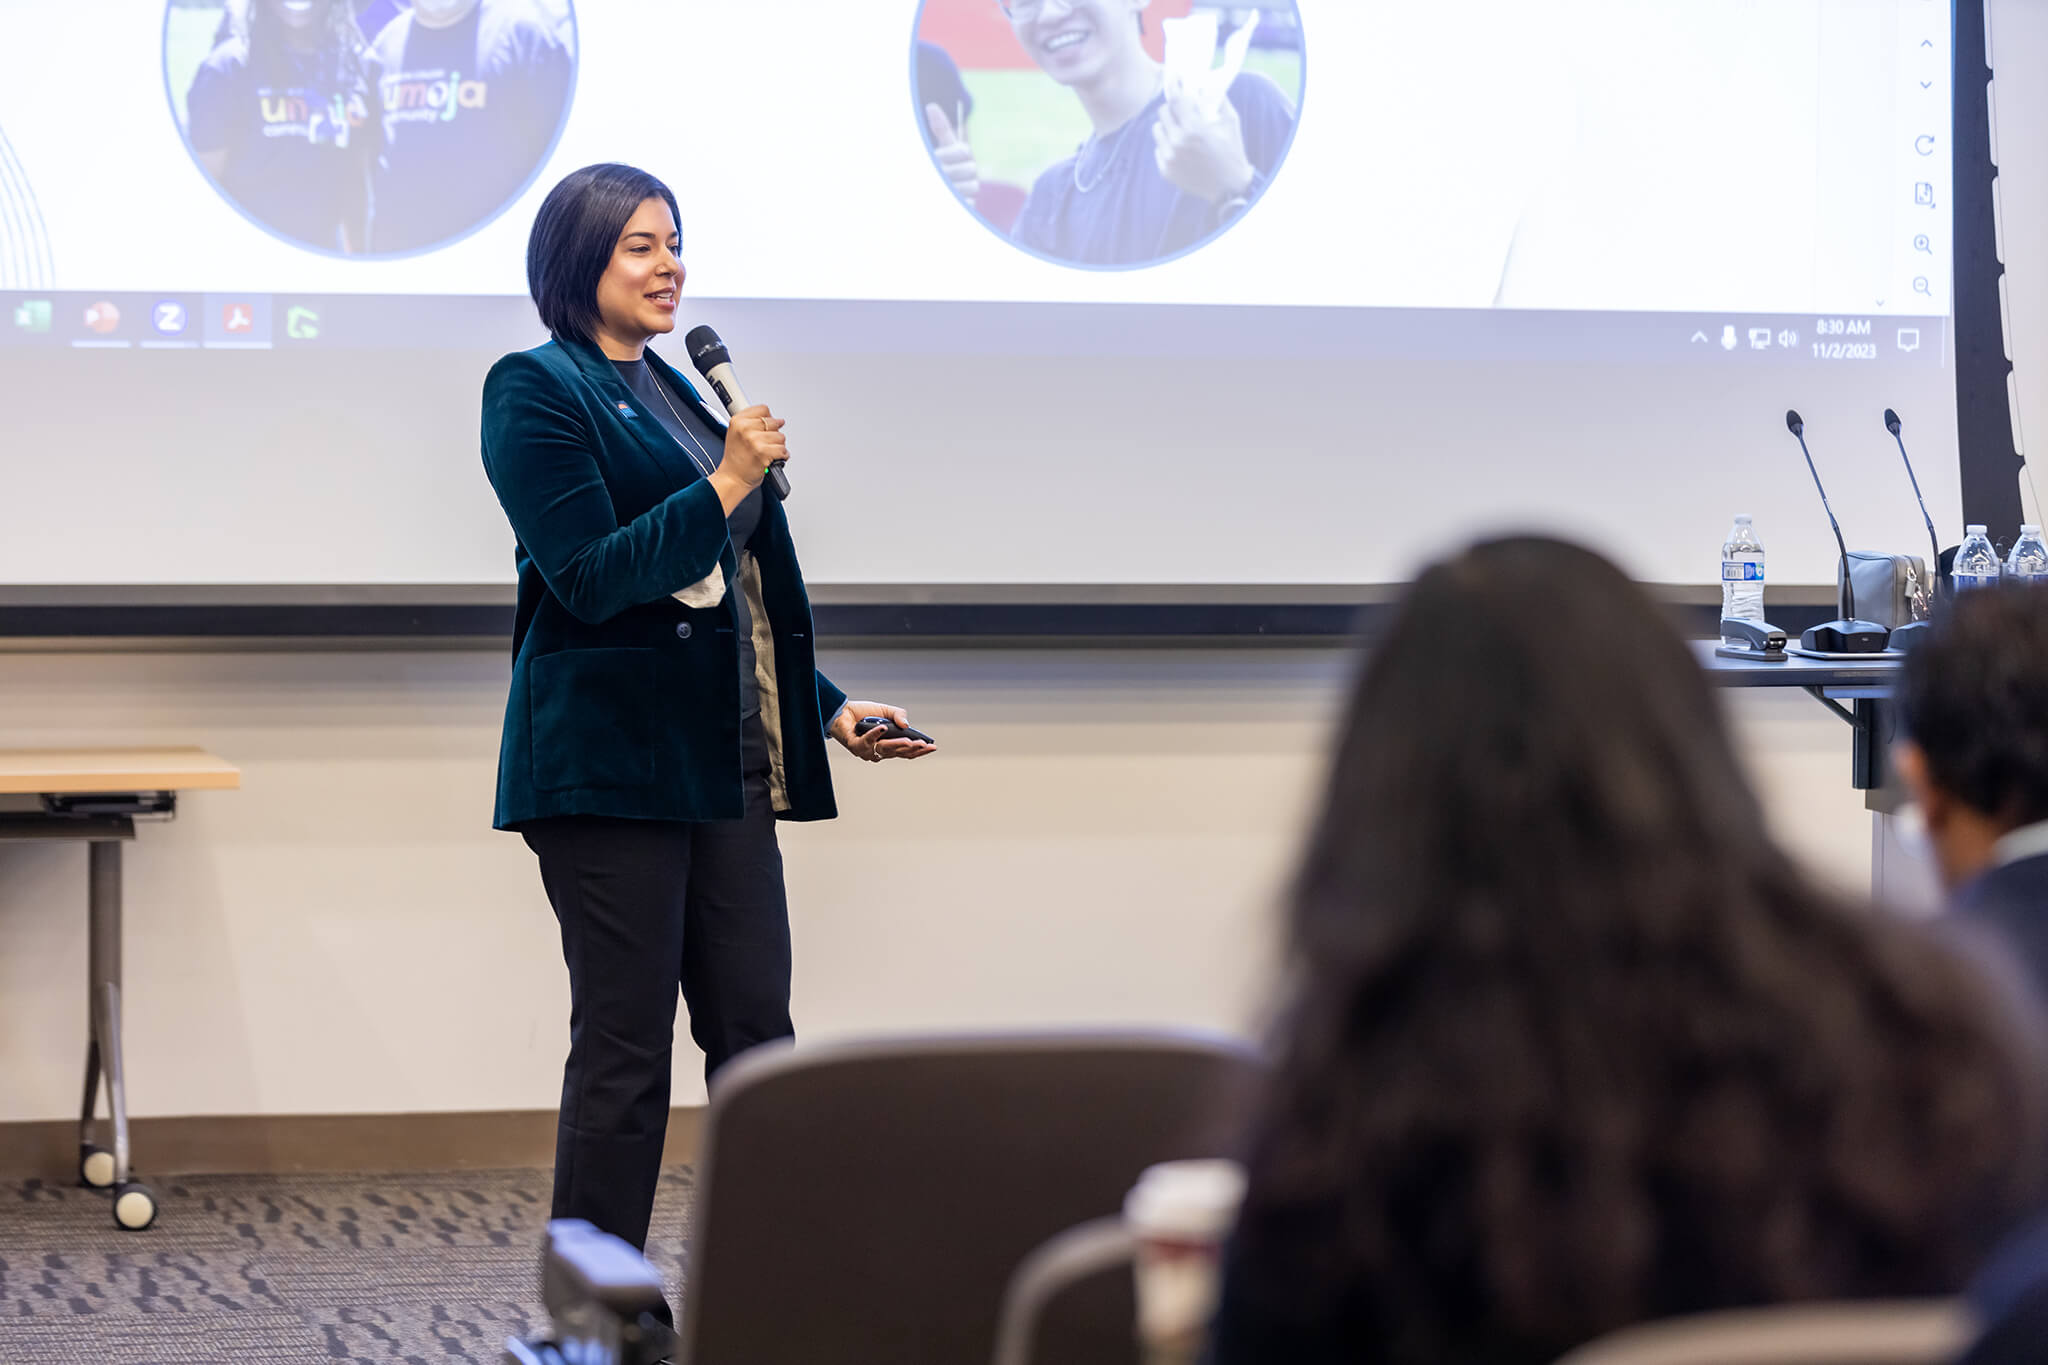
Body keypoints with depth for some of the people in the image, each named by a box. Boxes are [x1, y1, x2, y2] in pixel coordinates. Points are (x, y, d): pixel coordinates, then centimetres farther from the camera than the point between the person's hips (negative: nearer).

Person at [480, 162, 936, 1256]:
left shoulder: (677, 393, 20)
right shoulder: (536, 389, -5)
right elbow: (589, 578, -15)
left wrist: (830, 711, 17)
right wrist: (724, 487, -19)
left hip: (721, 763, 8)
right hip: (608, 761, -8)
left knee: (756, 1040, 5)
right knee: (625, 1050, -5)